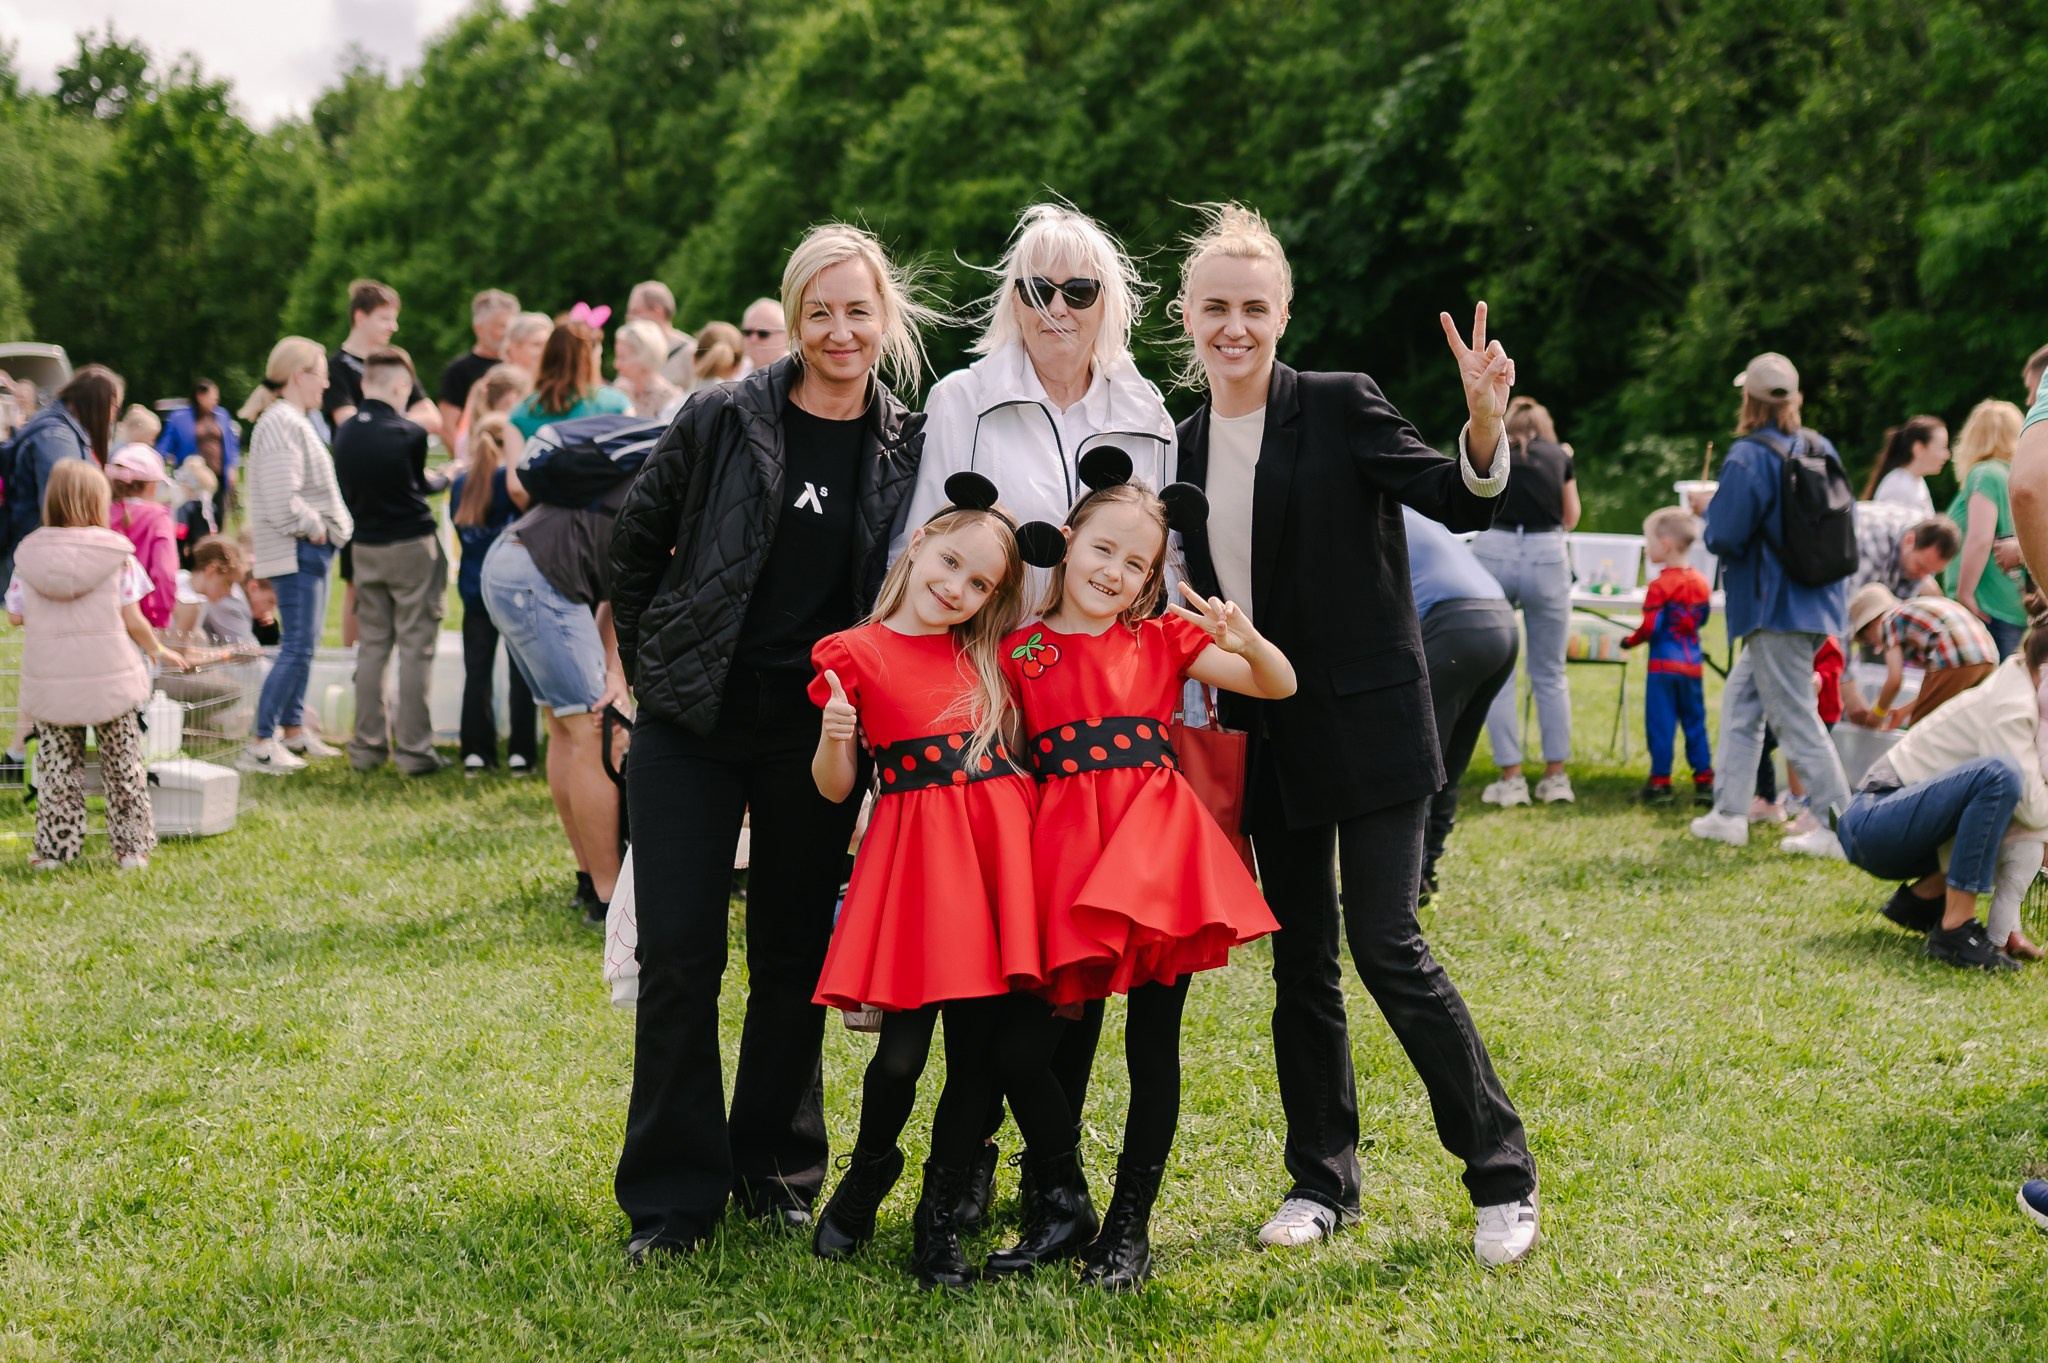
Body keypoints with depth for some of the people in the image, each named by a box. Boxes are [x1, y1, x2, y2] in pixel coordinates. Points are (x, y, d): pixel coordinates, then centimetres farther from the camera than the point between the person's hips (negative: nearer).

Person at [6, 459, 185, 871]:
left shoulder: (29, 554, -2)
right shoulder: (115, 553, -8)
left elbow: (16, 615, 1)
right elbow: (132, 620, -8)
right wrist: (158, 651, 9)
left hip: (50, 682, 1)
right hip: (110, 679, -1)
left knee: (57, 767, 11)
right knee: (123, 764, 10)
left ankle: (54, 848, 13)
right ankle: (132, 847, 14)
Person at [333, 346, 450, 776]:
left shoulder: (345, 433, 1)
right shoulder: (407, 434, -15)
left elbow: (345, 491, 9)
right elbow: (421, 486, 1)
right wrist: (446, 477, 21)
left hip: (365, 548, 5)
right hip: (412, 547, -5)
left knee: (372, 645, 12)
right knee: (415, 647, -1)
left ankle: (368, 745, 13)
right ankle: (413, 748, -1)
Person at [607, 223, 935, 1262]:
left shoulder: (908, 451, 0)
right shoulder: (724, 420, -4)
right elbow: (634, 541, 7)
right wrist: (651, 661, 6)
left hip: (814, 736, 1)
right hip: (695, 720, -1)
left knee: (794, 956, 9)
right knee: (678, 954, -3)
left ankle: (776, 1171, 25)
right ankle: (672, 1196, 7)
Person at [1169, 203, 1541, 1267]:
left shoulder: (1340, 406, -7)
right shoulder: (1184, 446, 8)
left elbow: (1456, 505, -18)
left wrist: (1485, 431, -37)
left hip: (1366, 724, -5)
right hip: (1266, 735, 5)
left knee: (1387, 947, -10)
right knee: (1301, 961, 11)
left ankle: (1503, 1178, 2)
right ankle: (1322, 1179, 23)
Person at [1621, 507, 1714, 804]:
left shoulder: (1660, 586, -16)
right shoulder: (1701, 583, 5)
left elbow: (1649, 627, -17)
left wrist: (1630, 641, 0)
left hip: (1664, 665, -6)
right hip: (1692, 664, 6)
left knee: (1660, 724, 1)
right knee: (1695, 723, 12)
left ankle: (1661, 782, 2)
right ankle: (1704, 781, 13)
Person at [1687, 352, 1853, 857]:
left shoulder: (1747, 457, -16)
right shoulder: (1822, 450, 7)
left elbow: (1723, 536, -19)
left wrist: (1710, 510, 2)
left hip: (1775, 607, -8)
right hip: (1818, 602, 8)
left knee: (1794, 716, -5)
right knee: (1740, 698, 18)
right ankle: (1729, 811, 20)